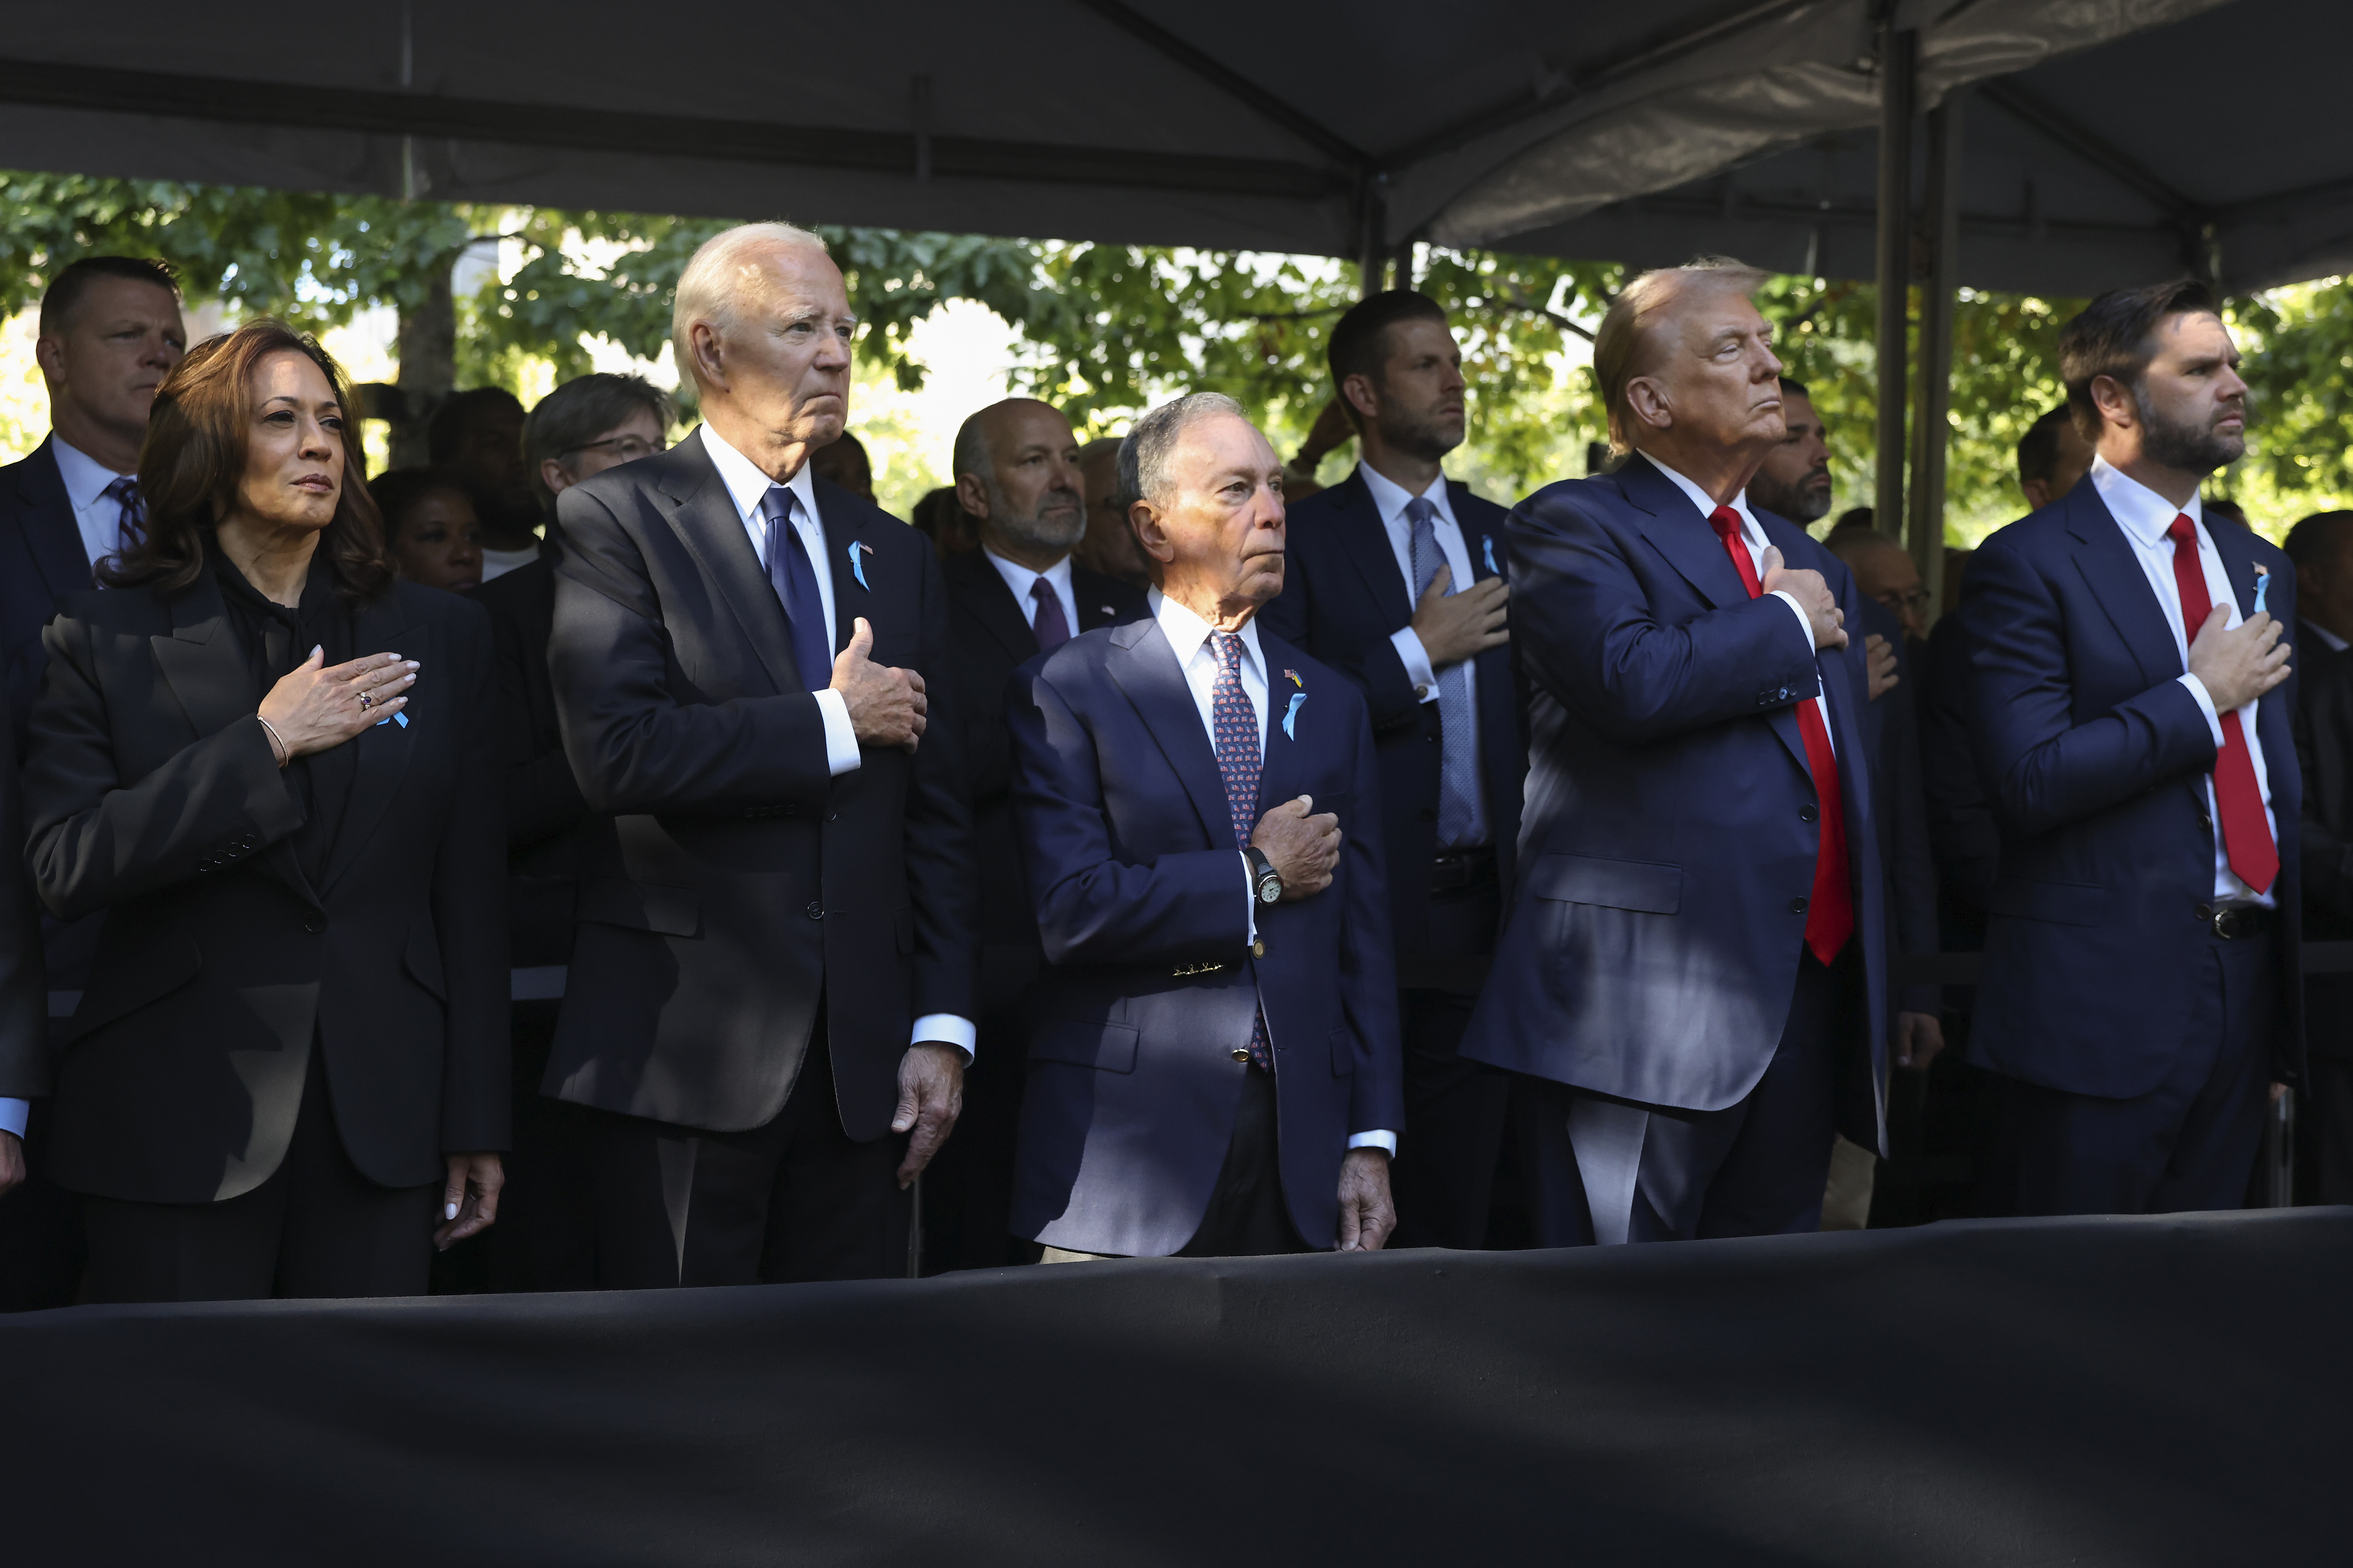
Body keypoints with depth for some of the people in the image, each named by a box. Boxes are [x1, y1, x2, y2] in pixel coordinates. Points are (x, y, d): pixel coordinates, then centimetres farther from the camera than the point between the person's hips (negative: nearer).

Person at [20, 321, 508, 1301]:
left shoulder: (442, 638, 8)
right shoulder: (108, 640, 2)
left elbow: (470, 892, 7)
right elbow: (65, 868, -9)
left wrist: (477, 1122, 5)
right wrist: (263, 742, -14)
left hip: (381, 1114, 2)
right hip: (179, 1126, -2)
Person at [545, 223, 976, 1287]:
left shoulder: (895, 556, 15)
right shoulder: (615, 522, -2)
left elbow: (937, 811, 13)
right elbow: (617, 751, -18)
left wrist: (943, 1028, 5)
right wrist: (833, 722, -10)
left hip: (863, 1062, 5)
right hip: (685, 1054, -5)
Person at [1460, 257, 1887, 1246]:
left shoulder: (1812, 566, 22)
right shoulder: (1572, 527, -2)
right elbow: (1634, 681, -23)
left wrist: (1877, 1009, 21)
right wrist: (1784, 623, -6)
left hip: (1809, 1002, 7)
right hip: (1647, 1008, -7)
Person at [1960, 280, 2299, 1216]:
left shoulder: (2259, 567, 16)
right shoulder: (2030, 565, -8)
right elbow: (2030, 781, -18)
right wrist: (2201, 697, -13)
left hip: (2247, 986, 7)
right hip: (2102, 994, -7)